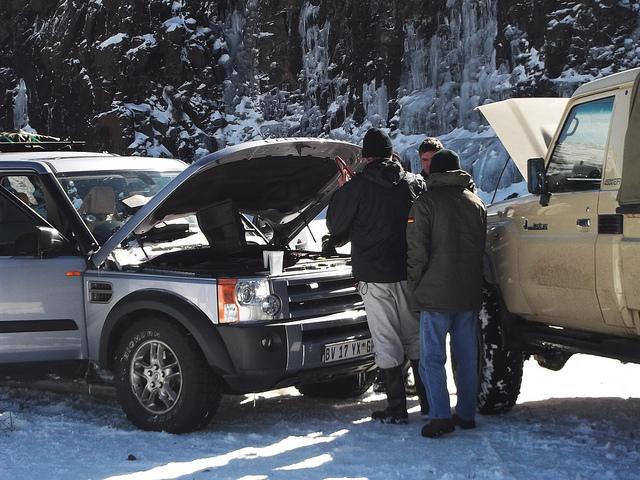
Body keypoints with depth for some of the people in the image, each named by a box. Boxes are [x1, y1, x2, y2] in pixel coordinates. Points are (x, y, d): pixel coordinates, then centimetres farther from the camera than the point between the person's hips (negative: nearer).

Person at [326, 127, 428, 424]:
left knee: (387, 344, 0)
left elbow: (336, 227, 2)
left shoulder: (357, 188, -9)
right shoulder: (411, 184, 3)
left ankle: (397, 409, 3)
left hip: (374, 277, -4)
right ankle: (428, 402, 20)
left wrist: (341, 192, 17)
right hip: (409, 273, 4)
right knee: (416, 339, 15)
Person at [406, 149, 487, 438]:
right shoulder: (477, 203, 12)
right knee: (467, 357, 13)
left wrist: (416, 286, 1)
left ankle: (440, 416, -8)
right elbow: (482, 248, 16)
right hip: (470, 294, 6)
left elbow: (417, 251, -11)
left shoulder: (425, 203, -8)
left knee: (432, 358, -1)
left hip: (436, 295, -6)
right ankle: (466, 414, 17)